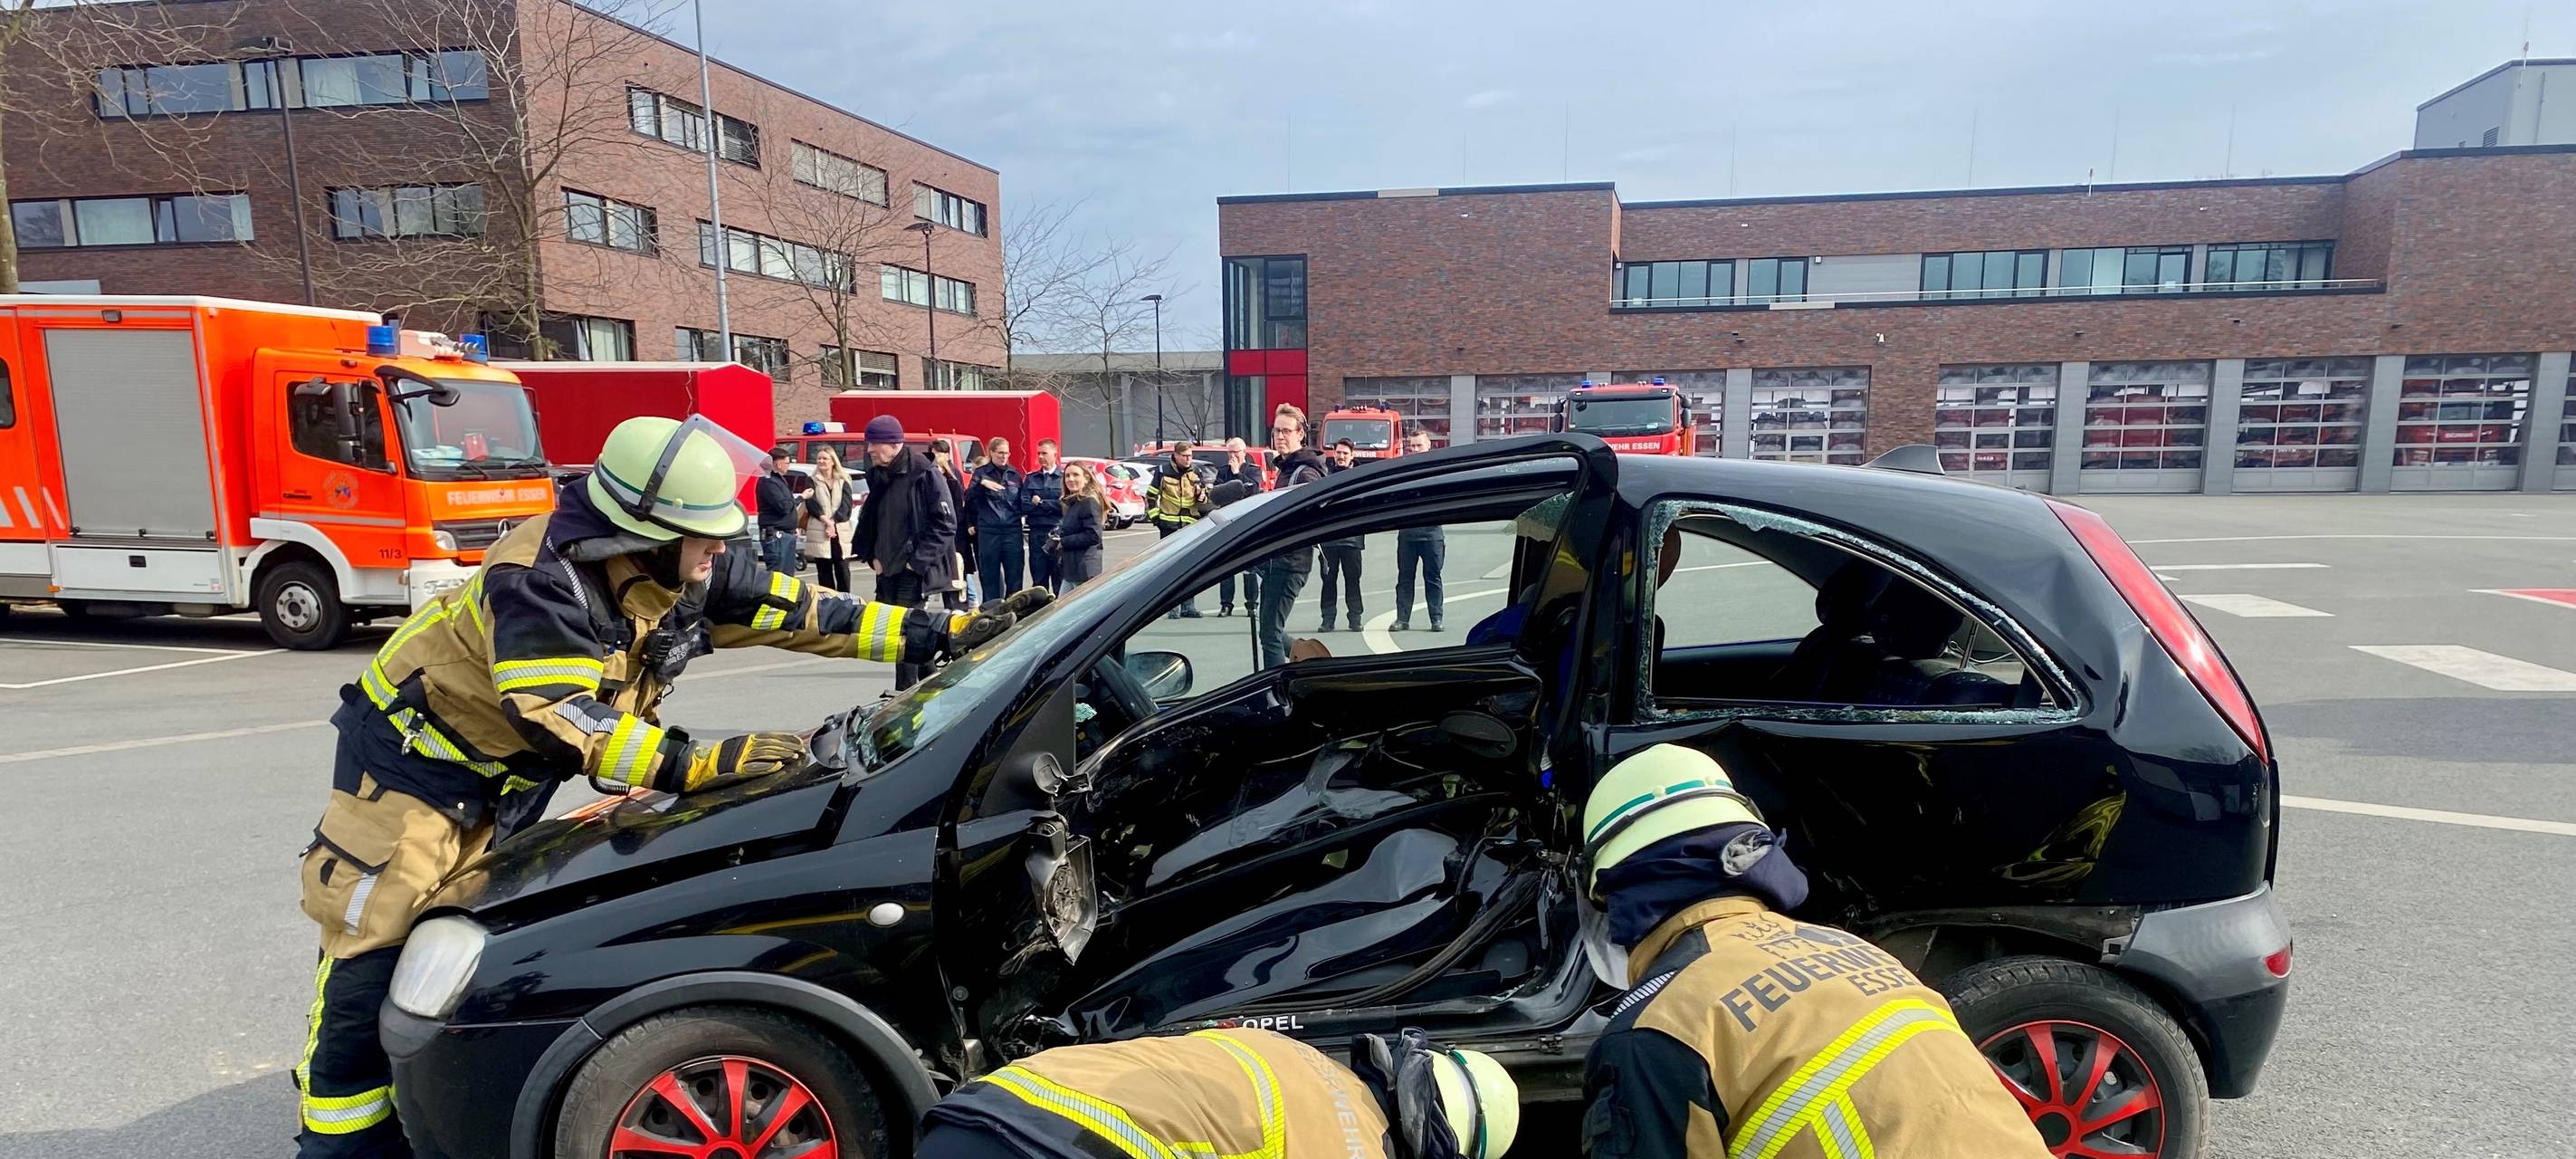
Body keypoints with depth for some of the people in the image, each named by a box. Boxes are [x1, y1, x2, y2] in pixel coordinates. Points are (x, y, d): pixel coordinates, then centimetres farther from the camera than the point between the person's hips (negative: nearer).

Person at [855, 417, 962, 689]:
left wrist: (918, 560, -15)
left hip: (913, 570, -8)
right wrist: (871, 555, 8)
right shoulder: (877, 475, 9)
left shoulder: (925, 474, -13)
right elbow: (869, 517, 21)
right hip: (886, 568, 8)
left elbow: (946, 523, -14)